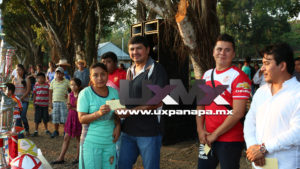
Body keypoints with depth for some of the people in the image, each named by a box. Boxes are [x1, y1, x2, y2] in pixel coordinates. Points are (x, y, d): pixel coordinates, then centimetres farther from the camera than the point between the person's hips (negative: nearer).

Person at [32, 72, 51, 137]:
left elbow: (49, 94, 3)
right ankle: (36, 131, 11)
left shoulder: (47, 85, -1)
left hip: (45, 104, 0)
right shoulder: (36, 85, 2)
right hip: (38, 104, 0)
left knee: (45, 118, 10)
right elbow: (34, 95, 7)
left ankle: (46, 130, 27)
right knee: (37, 118, 2)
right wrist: (34, 103, 6)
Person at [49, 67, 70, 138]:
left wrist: (68, 95, -10)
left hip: (63, 102, -3)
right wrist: (50, 102, 8)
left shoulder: (66, 81, -2)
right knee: (55, 118, 8)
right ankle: (56, 131, 22)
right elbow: (50, 92, 12)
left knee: (64, 118, -2)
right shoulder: (53, 82, 8)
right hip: (55, 102, 3)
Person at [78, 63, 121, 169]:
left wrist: (117, 126, -4)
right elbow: (81, 119, -12)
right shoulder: (85, 93, -9)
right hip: (91, 142, -4)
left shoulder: (114, 92, 5)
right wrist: (99, 113, -27)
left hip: (110, 141, 4)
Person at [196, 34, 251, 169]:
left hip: (230, 141, -5)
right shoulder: (207, 75, 9)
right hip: (207, 139, 6)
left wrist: (215, 134, -14)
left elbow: (238, 113, -17)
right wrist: (200, 129, -2)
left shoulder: (238, 77, -11)